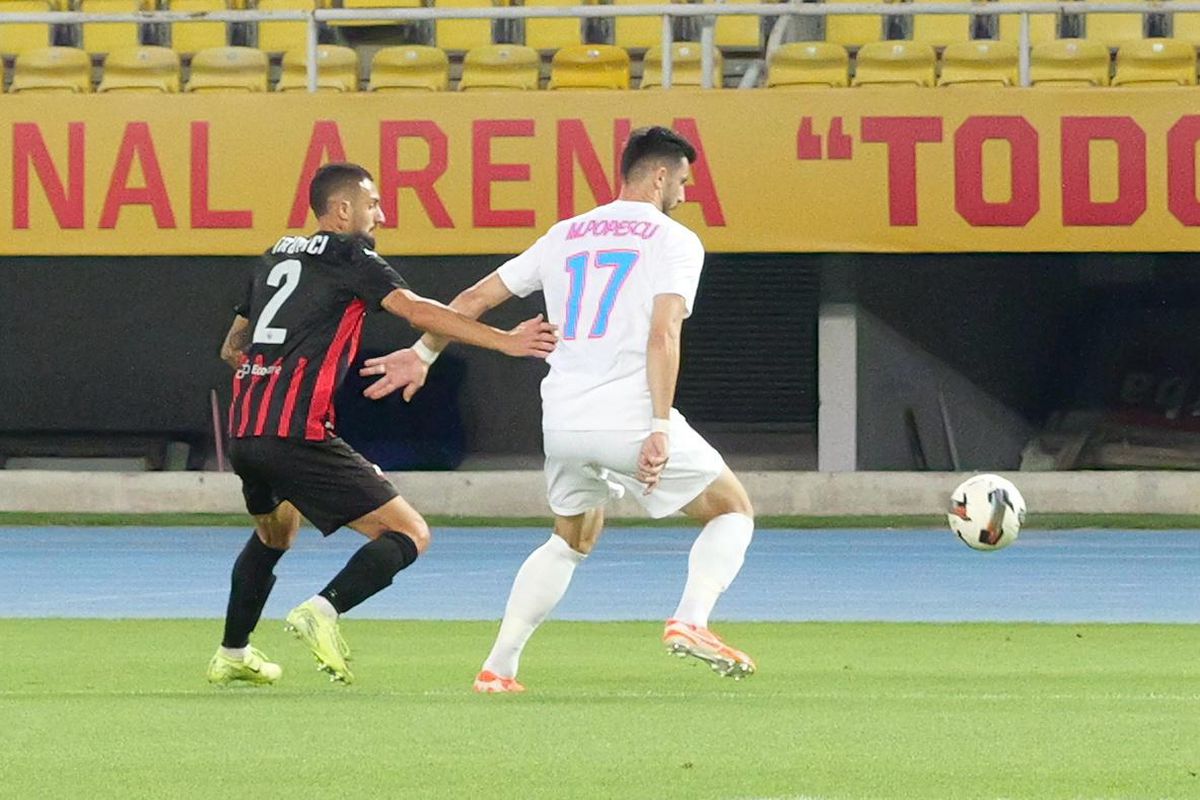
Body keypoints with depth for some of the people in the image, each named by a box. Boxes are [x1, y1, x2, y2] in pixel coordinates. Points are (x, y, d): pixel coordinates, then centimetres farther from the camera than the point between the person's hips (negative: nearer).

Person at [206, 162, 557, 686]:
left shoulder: (276, 258, 20)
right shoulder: (350, 259, -1)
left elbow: (232, 346, 29)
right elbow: (417, 311, -15)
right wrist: (505, 342, -20)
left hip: (243, 431, 8)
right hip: (298, 436, -8)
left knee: (274, 533, 36)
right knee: (409, 534, -6)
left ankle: (232, 655, 40)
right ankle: (324, 610, -26)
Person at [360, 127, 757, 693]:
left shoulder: (565, 236, 18)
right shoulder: (674, 241, 1)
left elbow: (475, 298, 21)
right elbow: (662, 335, -14)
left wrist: (423, 354, 35)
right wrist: (660, 428, -18)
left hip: (563, 423, 6)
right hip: (631, 416, -6)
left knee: (572, 539, 28)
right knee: (732, 511, 12)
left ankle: (498, 667, 17)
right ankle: (690, 621, -13)